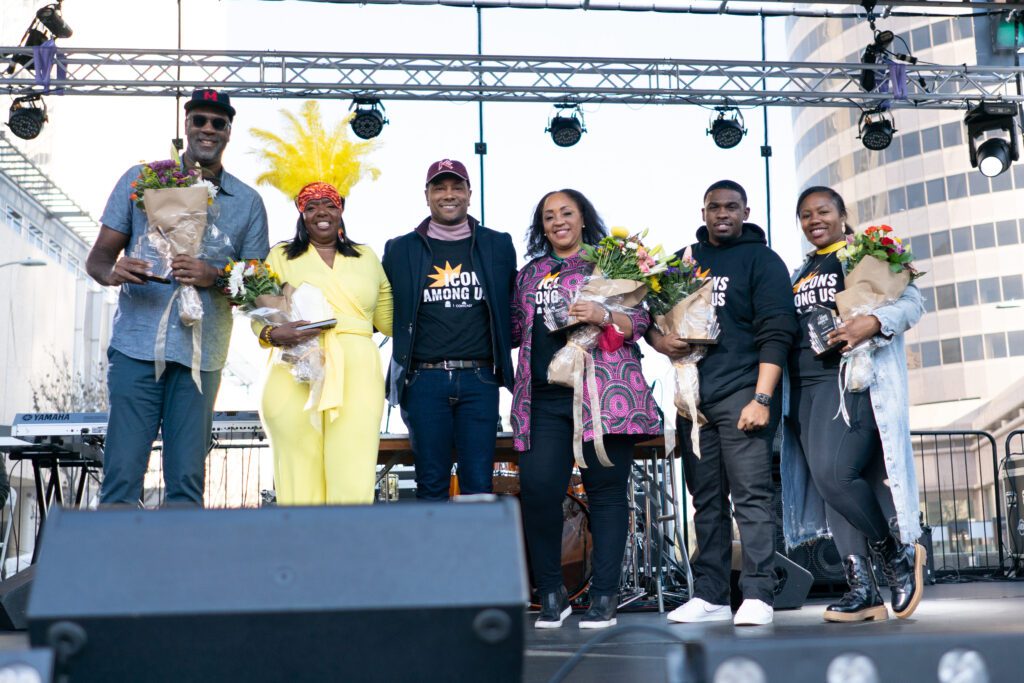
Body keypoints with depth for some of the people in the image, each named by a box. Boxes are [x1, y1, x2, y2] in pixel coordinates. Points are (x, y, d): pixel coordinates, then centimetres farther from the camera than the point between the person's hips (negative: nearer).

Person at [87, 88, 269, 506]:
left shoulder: (247, 202, 12)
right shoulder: (140, 180, 11)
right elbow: (97, 258, 9)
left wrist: (213, 276, -11)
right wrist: (113, 271, -16)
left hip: (201, 355, 1)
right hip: (136, 345, -1)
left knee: (187, 481, 2)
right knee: (122, 475, -6)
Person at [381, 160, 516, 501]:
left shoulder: (498, 245, 10)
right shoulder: (400, 249, 9)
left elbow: (513, 309, 16)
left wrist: (502, 350, 6)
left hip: (479, 379, 0)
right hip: (425, 380, 0)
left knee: (479, 485, 0)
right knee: (431, 485, 2)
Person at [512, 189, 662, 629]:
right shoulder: (530, 273, 21)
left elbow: (640, 321, 3)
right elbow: (515, 329, 23)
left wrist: (604, 316, -14)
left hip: (603, 393, -3)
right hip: (544, 398, 3)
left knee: (606, 491, -2)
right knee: (537, 490, -8)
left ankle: (604, 598, 5)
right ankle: (550, 594, 6)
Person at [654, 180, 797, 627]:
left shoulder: (761, 260, 3)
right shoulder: (683, 261, 18)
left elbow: (776, 333, -6)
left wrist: (762, 398, -15)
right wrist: (657, 339, -1)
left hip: (743, 393, -5)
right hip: (693, 396, 5)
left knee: (751, 494, -9)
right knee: (705, 499, 6)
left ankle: (757, 595, -9)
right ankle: (709, 596, 10)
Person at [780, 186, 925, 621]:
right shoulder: (800, 274, 23)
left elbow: (911, 301, -4)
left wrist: (874, 322, -22)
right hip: (805, 387, 7)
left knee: (835, 473, -21)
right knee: (827, 484, 1)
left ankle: (898, 554, 1)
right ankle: (862, 588, 3)